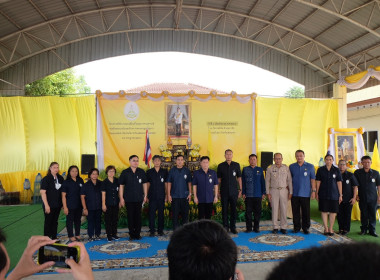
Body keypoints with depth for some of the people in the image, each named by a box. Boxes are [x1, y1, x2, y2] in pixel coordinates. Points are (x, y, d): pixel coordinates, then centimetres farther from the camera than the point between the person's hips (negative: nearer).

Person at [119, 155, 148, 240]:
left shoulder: (141, 172, 5)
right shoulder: (125, 172, 0)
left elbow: (144, 184, 11)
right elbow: (121, 186, 1)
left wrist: (145, 196, 7)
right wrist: (121, 198, -3)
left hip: (139, 198, 1)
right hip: (128, 199, -1)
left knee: (138, 216, 5)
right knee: (130, 217, 4)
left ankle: (137, 234, 15)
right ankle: (131, 234, 15)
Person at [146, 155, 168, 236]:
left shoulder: (164, 171, 6)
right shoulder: (149, 172, 6)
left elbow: (166, 184, 8)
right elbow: (148, 184, 8)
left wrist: (166, 195, 5)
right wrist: (146, 195, 5)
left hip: (161, 196, 0)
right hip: (152, 196, 0)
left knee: (161, 213, 6)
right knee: (152, 213, -1)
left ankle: (160, 230, 16)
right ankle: (152, 231, 8)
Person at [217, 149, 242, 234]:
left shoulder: (236, 165, 5)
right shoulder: (221, 166, 3)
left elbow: (239, 178, 8)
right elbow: (219, 179, 7)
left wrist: (240, 189, 5)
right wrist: (218, 190, 4)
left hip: (234, 191, 1)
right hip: (224, 192, 0)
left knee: (233, 210, 5)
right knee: (224, 210, 4)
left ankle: (233, 227, 17)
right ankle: (225, 227, 14)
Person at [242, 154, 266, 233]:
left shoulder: (260, 170, 9)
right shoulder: (245, 169, 6)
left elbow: (263, 182, 10)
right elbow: (243, 182, 5)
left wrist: (264, 193, 5)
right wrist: (243, 193, 0)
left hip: (258, 195, 1)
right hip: (248, 195, -1)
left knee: (257, 212, 4)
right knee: (248, 212, 2)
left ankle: (256, 227, 15)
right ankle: (249, 227, 11)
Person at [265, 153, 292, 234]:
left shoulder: (286, 168, 4)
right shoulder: (270, 169, 3)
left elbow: (289, 180, 6)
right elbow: (267, 181, 5)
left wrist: (290, 192, 2)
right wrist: (268, 193, 0)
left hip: (284, 190, 1)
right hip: (274, 190, 0)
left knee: (284, 209, 2)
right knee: (274, 209, 1)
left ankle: (283, 227, 13)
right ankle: (275, 227, 10)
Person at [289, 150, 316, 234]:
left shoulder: (310, 166, 4)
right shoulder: (291, 166, 8)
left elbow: (312, 179, 3)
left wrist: (313, 191, -4)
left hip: (305, 194, -1)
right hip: (294, 193, 1)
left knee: (306, 212, 3)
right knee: (295, 212, 6)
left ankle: (306, 228, 16)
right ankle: (296, 227, 17)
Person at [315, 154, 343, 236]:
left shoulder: (336, 170, 2)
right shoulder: (320, 170, 2)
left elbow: (339, 183, 3)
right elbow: (318, 182, 4)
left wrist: (340, 195, 1)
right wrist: (317, 193, 3)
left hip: (334, 194, 0)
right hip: (323, 194, 0)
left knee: (333, 212, 4)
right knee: (324, 211, 3)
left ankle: (330, 229, 16)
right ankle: (326, 228, 15)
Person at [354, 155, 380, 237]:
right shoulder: (357, 173, 1)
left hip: (373, 198, 0)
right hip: (362, 198, 0)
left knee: (372, 214, 5)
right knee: (363, 214, 7)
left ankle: (372, 230, 16)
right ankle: (364, 229, 18)